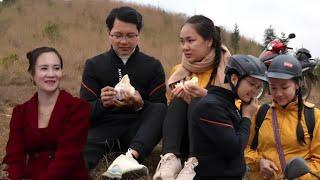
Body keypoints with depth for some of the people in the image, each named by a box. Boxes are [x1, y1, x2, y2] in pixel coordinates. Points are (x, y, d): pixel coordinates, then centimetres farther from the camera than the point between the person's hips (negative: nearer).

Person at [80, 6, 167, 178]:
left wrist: (140, 105, -20)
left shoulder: (153, 66, 9)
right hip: (104, 127, 1)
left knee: (160, 110, -32)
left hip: (138, 129, 0)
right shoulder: (93, 65, 10)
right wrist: (102, 103, -19)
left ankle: (132, 155, -48)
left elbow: (160, 108, 3)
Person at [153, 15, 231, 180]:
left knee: (198, 102, -25)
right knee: (179, 99, -18)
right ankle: (170, 157, -37)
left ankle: (195, 162, -44)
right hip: (185, 140, 4)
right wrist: (174, 97, -12)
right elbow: (171, 108, 10)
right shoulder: (180, 70, 11)